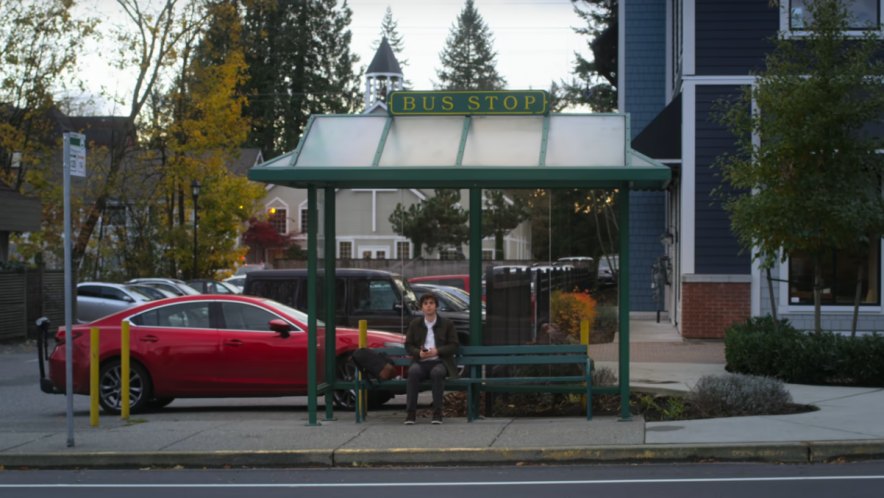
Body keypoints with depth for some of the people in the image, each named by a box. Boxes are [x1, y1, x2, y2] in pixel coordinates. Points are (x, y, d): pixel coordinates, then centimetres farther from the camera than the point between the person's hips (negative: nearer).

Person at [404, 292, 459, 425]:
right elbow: (408, 345, 13)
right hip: (420, 362, 1)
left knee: (437, 372, -37)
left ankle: (437, 412, -32)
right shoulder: (415, 324, 16)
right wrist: (418, 352, -10)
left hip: (439, 362, -1)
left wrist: (437, 351, -12)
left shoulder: (447, 324, 11)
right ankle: (410, 412, -33)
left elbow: (453, 346, 5)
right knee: (413, 371, -34)